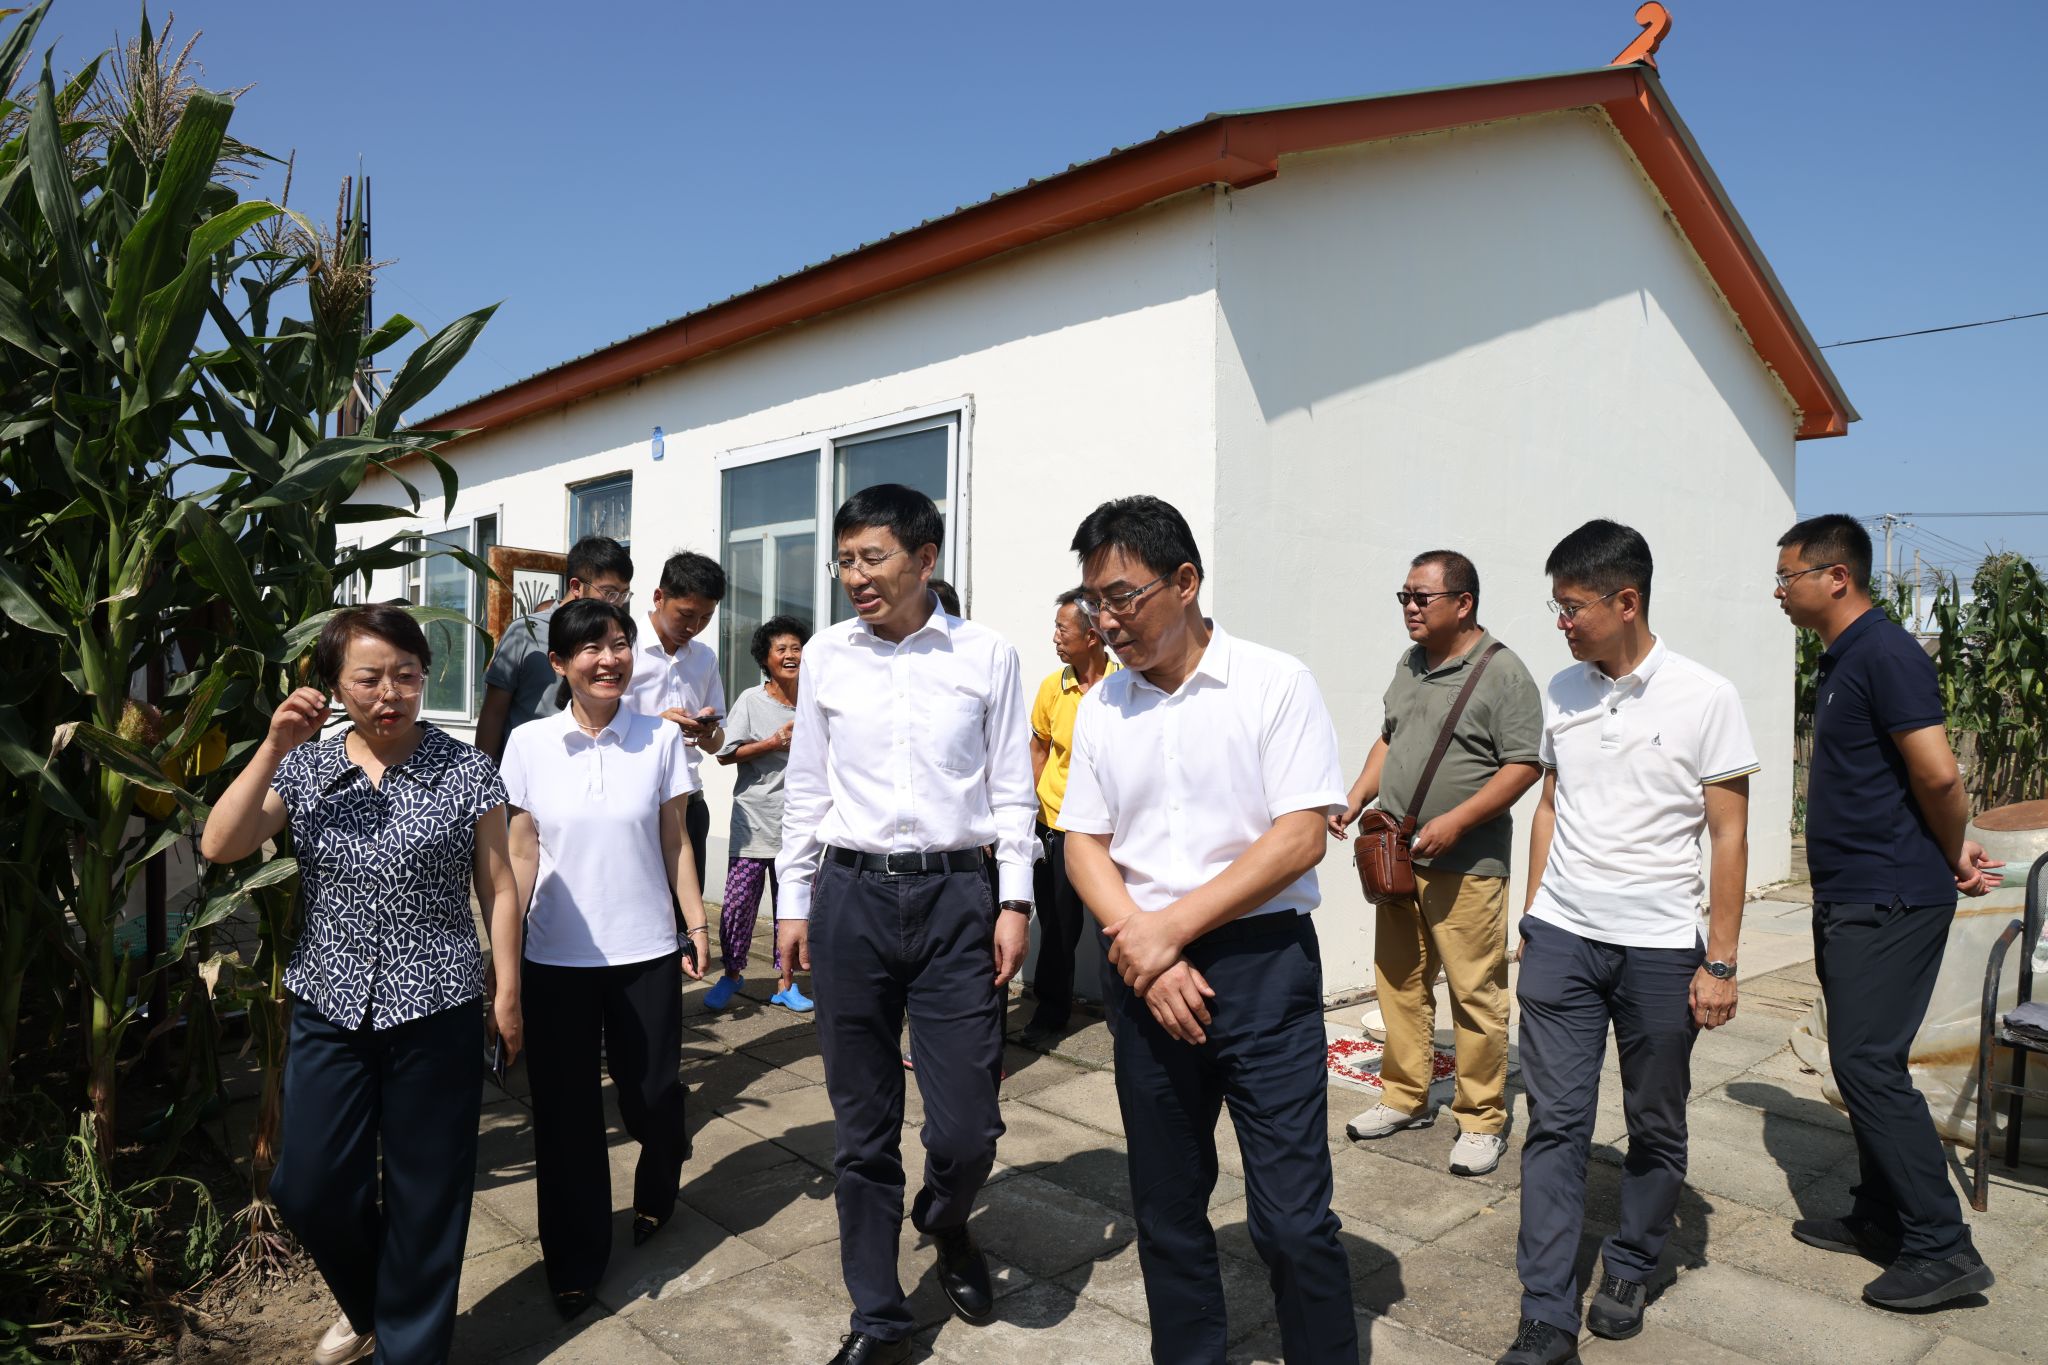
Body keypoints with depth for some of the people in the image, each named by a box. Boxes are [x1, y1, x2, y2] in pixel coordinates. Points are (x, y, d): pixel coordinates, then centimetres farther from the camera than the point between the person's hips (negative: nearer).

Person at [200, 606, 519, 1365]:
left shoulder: (466, 771, -7)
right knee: (309, 1188, 11)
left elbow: (497, 888, -2)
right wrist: (274, 748, -17)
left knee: (425, 1195, 8)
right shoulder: (304, 768, 1)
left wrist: (506, 990, -2)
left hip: (435, 1013, -3)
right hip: (330, 1009, 3)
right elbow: (219, 847, -9)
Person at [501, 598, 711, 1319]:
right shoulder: (529, 744, -2)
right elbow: (521, 854, 3)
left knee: (652, 1094, 9)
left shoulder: (661, 738, -2)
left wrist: (697, 925, 1)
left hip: (645, 950, 0)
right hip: (556, 956, 0)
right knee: (565, 1111, 7)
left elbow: (674, 843, 3)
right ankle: (574, 1261, 26)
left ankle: (655, 1192, 43)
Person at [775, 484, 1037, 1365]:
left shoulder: (986, 656, 0)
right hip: (850, 896, 2)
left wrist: (1016, 901, -1)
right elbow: (805, 788, 10)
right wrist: (793, 903, 10)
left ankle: (945, 1226, 38)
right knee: (863, 1127, 11)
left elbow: (1012, 788, 3)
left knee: (966, 1130, 1)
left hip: (954, 896, -1)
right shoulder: (825, 656, 4)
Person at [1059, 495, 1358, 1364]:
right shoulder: (1101, 709, 7)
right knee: (1166, 1210, 15)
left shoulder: (1273, 684, -6)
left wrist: (1171, 928, -14)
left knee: (1293, 1219, -2)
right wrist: (1141, 947, -10)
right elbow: (1083, 842, 7)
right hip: (1145, 976, 4)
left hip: (1262, 964, -4)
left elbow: (1301, 838, -12)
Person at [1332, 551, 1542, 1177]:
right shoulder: (1410, 666, 14)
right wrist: (1355, 800, 8)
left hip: (1466, 866, -7)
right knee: (1399, 981, 13)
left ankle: (1482, 1119, 13)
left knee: (1475, 992, -1)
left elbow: (1524, 766, -14)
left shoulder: (1502, 672, -10)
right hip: (1397, 857, 7)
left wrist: (1454, 824, -20)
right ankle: (1406, 1097, 27)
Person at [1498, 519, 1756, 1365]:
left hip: (1661, 947, -2)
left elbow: (1730, 836, -4)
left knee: (1656, 1128, 12)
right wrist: (1534, 916, 10)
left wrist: (1720, 963, -6)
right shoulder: (1561, 693, 4)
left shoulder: (1704, 698, -7)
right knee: (1555, 1125, 3)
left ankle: (1629, 1272, 35)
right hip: (1561, 942, 3)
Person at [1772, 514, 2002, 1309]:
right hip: (1852, 899, 10)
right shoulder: (1841, 661, 15)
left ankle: (1942, 1248, 4)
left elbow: (1937, 775, -20)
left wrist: (1954, 859, -4)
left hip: (1888, 901, -10)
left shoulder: (1885, 654, -16)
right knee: (1862, 1063, 15)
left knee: (1869, 1064, -7)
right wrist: (1957, 856, 11)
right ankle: (1880, 1217, 27)